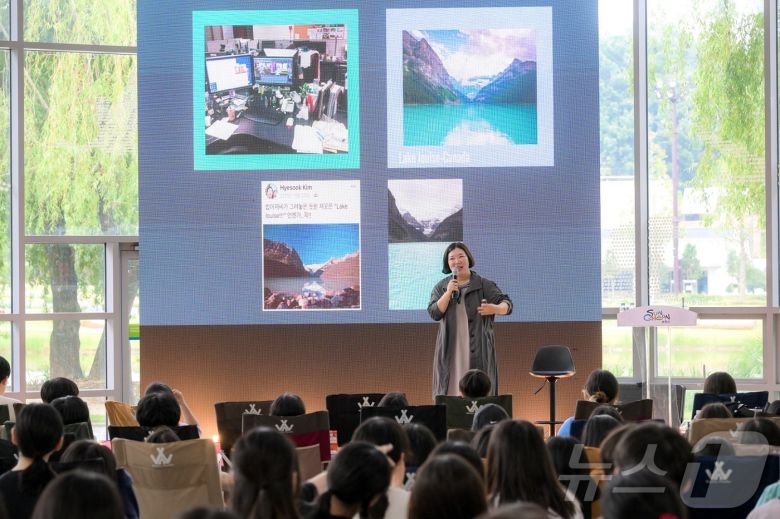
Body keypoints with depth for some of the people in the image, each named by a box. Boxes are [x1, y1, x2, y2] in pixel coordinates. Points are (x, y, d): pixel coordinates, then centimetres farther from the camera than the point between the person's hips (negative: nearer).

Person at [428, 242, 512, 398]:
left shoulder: (484, 285, 3)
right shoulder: (441, 287, 11)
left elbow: (507, 304, -5)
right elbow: (434, 313, 0)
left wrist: (495, 309, -28)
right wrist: (448, 292, -13)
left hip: (478, 352, -2)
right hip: (450, 352, 2)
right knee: (449, 393, -2)